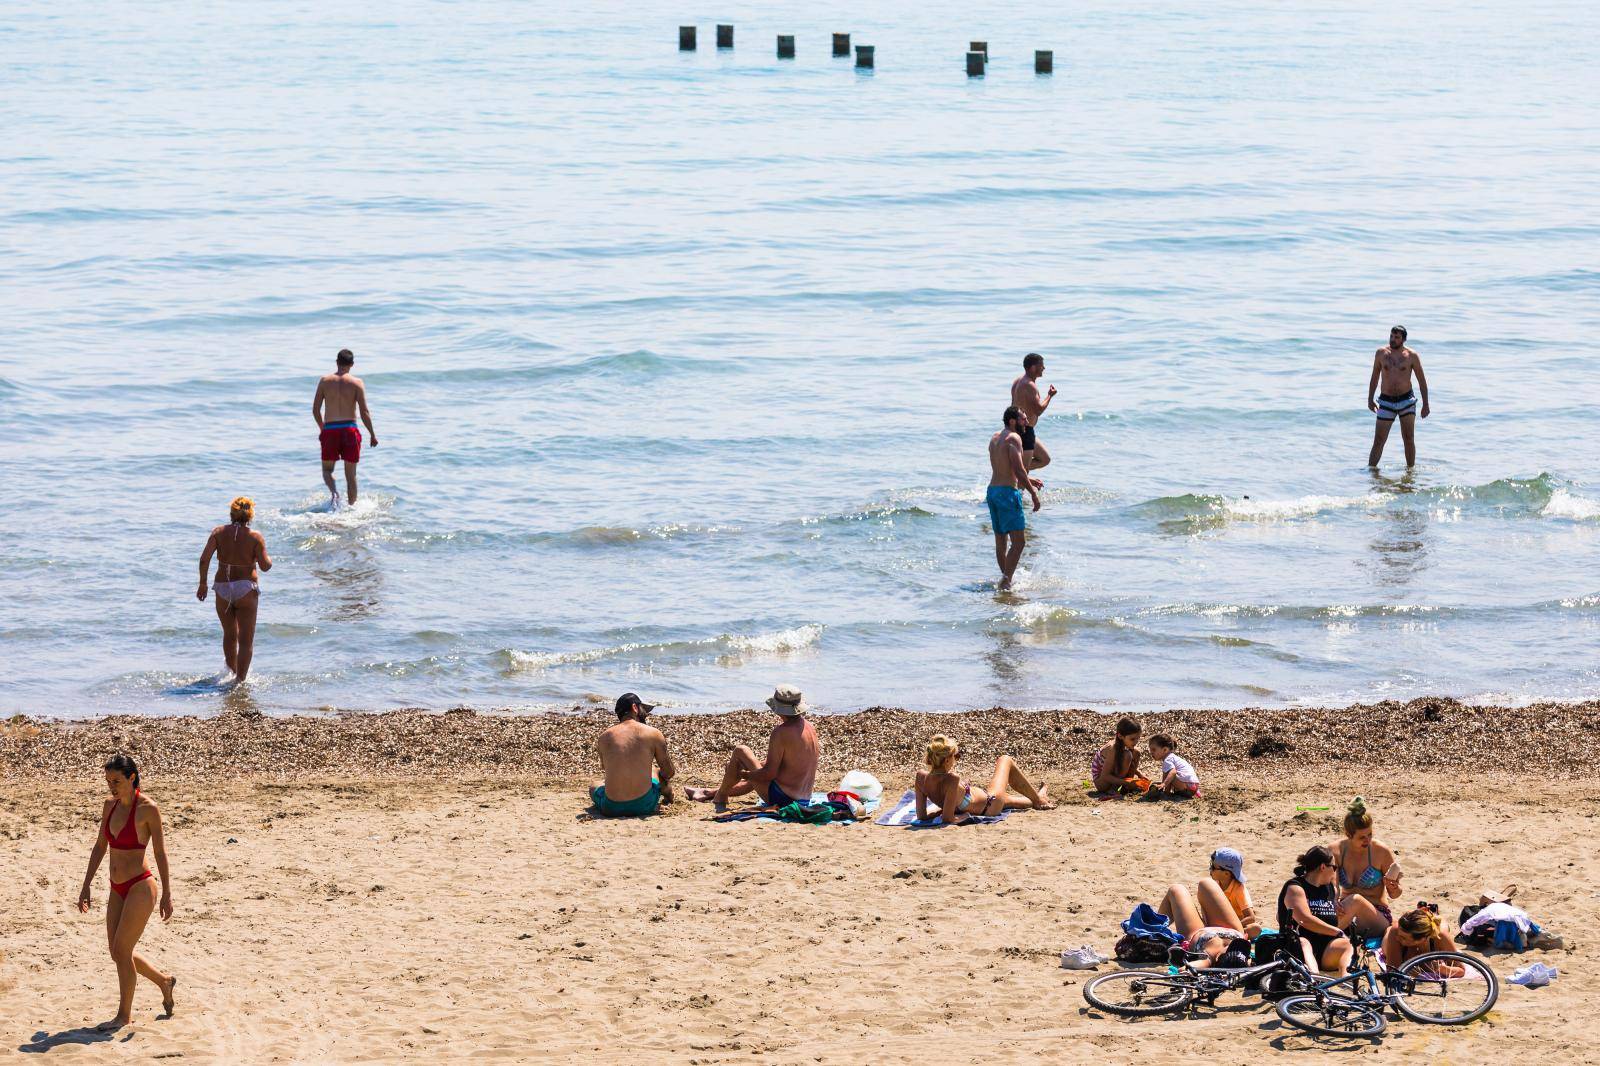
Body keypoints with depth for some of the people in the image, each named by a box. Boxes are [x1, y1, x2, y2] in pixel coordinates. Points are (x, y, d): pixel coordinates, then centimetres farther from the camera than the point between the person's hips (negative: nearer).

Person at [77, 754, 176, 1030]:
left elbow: (160, 852, -9)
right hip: (118, 890, 7)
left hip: (140, 888, -7)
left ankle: (124, 1014, 7)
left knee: (122, 951, -7)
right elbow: (100, 847, 14)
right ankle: (164, 982, 34)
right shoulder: (110, 806, 6)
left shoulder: (148, 809, -13)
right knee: (117, 952, 11)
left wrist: (167, 894, -8)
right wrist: (87, 886, 13)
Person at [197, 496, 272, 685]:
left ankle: (232, 672, 37)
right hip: (246, 590, -3)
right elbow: (265, 565, -11)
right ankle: (240, 679, -7)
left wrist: (202, 584, 0)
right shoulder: (255, 537, -6)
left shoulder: (219, 533, -1)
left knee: (229, 635, 22)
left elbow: (204, 559, -10)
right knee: (246, 640, 2)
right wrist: (269, 560, 13)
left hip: (223, 590, 3)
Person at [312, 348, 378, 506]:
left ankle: (334, 492, -15)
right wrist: (373, 434, 4)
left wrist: (322, 428, 22)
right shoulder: (357, 383, -3)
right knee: (351, 474, 11)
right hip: (349, 430, -1)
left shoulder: (325, 381, 3)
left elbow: (315, 410, 5)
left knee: (327, 469, 13)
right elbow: (364, 412, -6)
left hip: (330, 430, 1)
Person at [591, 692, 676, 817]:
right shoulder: (653, 733, -2)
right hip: (645, 805, 0)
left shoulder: (604, 737, 3)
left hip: (612, 809, 0)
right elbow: (669, 773, 7)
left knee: (594, 788, 36)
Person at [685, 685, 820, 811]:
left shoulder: (781, 732, -21)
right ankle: (709, 793, 52)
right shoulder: (809, 728, 5)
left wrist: (740, 774, -7)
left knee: (740, 751, 5)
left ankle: (720, 799, 20)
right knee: (753, 779, 36)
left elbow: (769, 773, -22)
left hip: (779, 799, -8)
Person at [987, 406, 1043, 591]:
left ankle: (1005, 578, 22)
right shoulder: (1014, 438, -11)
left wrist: (1026, 481, 31)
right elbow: (1018, 470, -18)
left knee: (1000, 540, 15)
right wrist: (1033, 493, -12)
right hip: (1008, 492, -9)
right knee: (1018, 541, -9)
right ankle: (1006, 581, -16)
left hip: (992, 490, 9)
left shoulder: (995, 438, 16)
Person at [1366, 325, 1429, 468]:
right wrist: (1370, 399, 6)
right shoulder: (1381, 353, 0)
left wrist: (1425, 405, -1)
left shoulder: (1411, 356, -4)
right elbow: (1374, 377, 11)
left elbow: (1422, 381, 2)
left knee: (1409, 439, -2)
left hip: (1406, 401, -1)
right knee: (1379, 441, -1)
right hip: (1386, 402, 1)